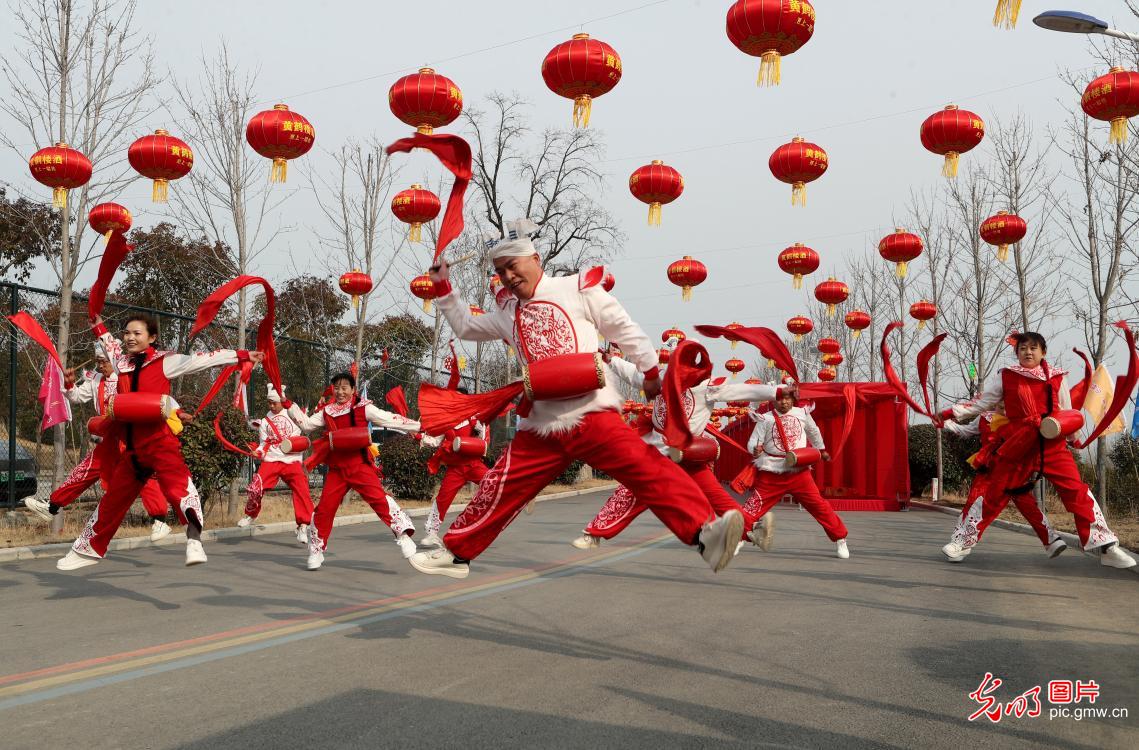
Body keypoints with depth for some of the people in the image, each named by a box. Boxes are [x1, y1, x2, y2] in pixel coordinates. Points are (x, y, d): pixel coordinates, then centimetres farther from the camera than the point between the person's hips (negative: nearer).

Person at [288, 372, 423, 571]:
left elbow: (389, 419, -5)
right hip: (336, 469, 4)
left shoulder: (363, 408, -2)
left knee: (379, 499, -21)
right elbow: (306, 424, 15)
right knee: (324, 509, 4)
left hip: (360, 466, -4)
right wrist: (289, 405, 8)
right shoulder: (326, 412, 12)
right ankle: (316, 551, 20)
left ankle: (403, 534, -18)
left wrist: (418, 426, -10)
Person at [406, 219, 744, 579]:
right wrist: (443, 288, 23)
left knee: (649, 470, -22)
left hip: (592, 413, -5)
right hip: (541, 426, 5)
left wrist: (651, 373, 8)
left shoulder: (577, 289, 4)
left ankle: (705, 532, -31)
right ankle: (456, 553, 21)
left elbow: (624, 329, 6)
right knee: (499, 489, 7)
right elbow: (465, 326, 32)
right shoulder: (507, 314, 21)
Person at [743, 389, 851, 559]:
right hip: (772, 473, -1)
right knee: (754, 506, -5)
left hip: (799, 471, 1)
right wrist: (755, 449, -28)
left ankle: (840, 538, 14)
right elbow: (752, 442, -5)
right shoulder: (765, 418, -3)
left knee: (818, 504, 0)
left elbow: (813, 431, 23)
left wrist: (822, 450, 34)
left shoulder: (802, 413, 4)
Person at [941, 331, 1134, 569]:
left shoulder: (1056, 378, 7)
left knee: (1078, 493, -6)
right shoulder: (1005, 377, 3)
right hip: (1018, 447, -1)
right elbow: (982, 402, 7)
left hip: (1054, 446, 1)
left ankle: (1106, 547, 3)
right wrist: (953, 413, 0)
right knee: (994, 493, 4)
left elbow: (1067, 412, 13)